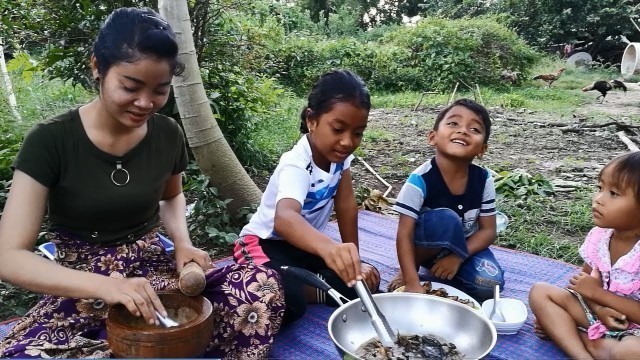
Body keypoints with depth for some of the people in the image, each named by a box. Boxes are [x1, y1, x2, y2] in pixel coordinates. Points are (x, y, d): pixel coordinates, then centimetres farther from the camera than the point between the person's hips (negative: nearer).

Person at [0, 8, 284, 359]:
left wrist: (182, 243, -4)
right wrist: (105, 285, -33)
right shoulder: (50, 141, -13)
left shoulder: (168, 133, -3)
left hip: (156, 273, 2)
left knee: (262, 285, -23)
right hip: (80, 293, -2)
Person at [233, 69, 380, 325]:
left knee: (366, 281, -12)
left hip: (305, 244, 7)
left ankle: (299, 286, -4)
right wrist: (328, 247, -71)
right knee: (286, 299, -37)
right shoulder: (296, 166, -31)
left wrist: (353, 258, -4)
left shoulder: (340, 153, -10)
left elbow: (346, 206, -3)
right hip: (267, 243, -7)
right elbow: (284, 219, -51)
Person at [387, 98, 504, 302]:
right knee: (445, 218, -33)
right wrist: (413, 283, -34)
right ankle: (412, 268, -10)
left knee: (488, 284, -21)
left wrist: (458, 257, -23)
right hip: (425, 246, -3)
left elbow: (488, 230, -8)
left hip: (465, 245, 3)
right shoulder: (420, 179, -26)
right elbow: (404, 235, -26)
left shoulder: (483, 179, -15)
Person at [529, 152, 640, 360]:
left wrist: (597, 292, -18)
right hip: (600, 312, 6)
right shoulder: (598, 235, -6)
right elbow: (585, 282, 4)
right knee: (540, 292, -8)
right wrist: (598, 308, -16)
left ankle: (585, 339, -11)